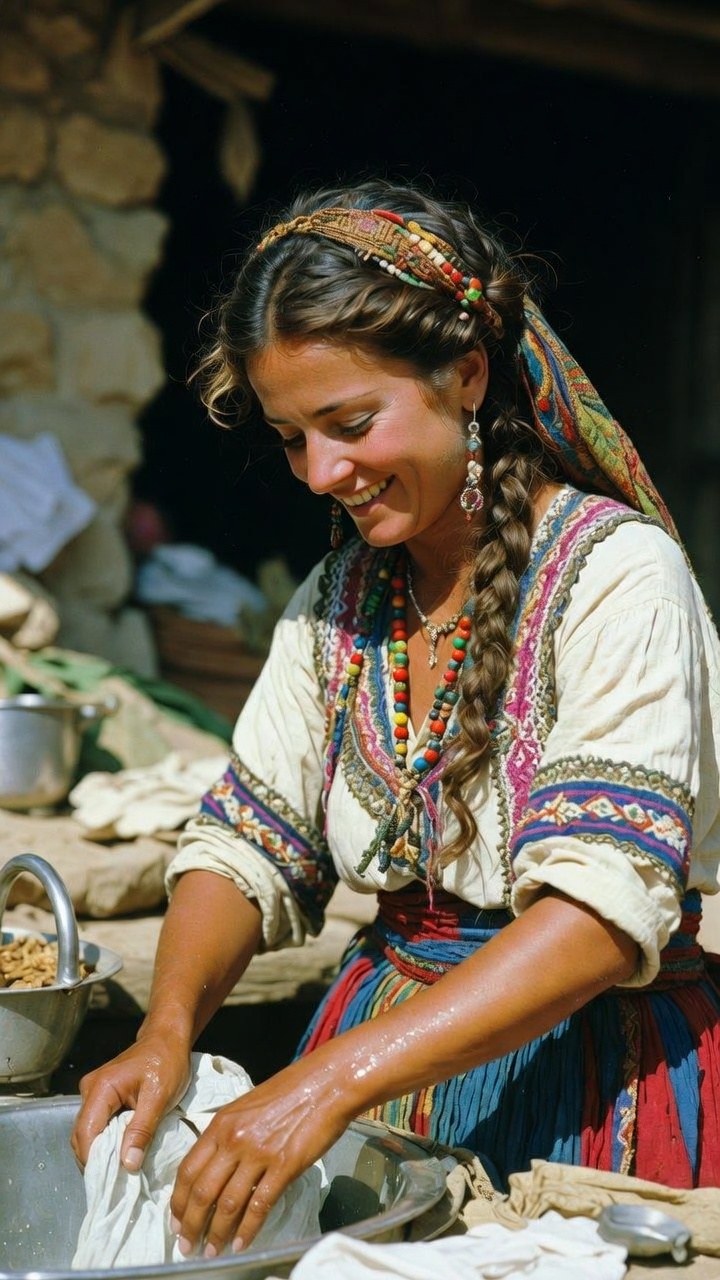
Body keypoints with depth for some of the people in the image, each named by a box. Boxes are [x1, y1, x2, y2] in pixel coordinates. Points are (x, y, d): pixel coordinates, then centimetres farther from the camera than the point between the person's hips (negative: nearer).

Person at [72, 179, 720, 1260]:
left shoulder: (615, 572, -14)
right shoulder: (338, 598, 7)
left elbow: (603, 910, -23)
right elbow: (248, 846, 5)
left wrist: (329, 1082, -30)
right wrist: (168, 1027, -14)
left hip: (589, 1080, -4)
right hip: (385, 1064, 5)